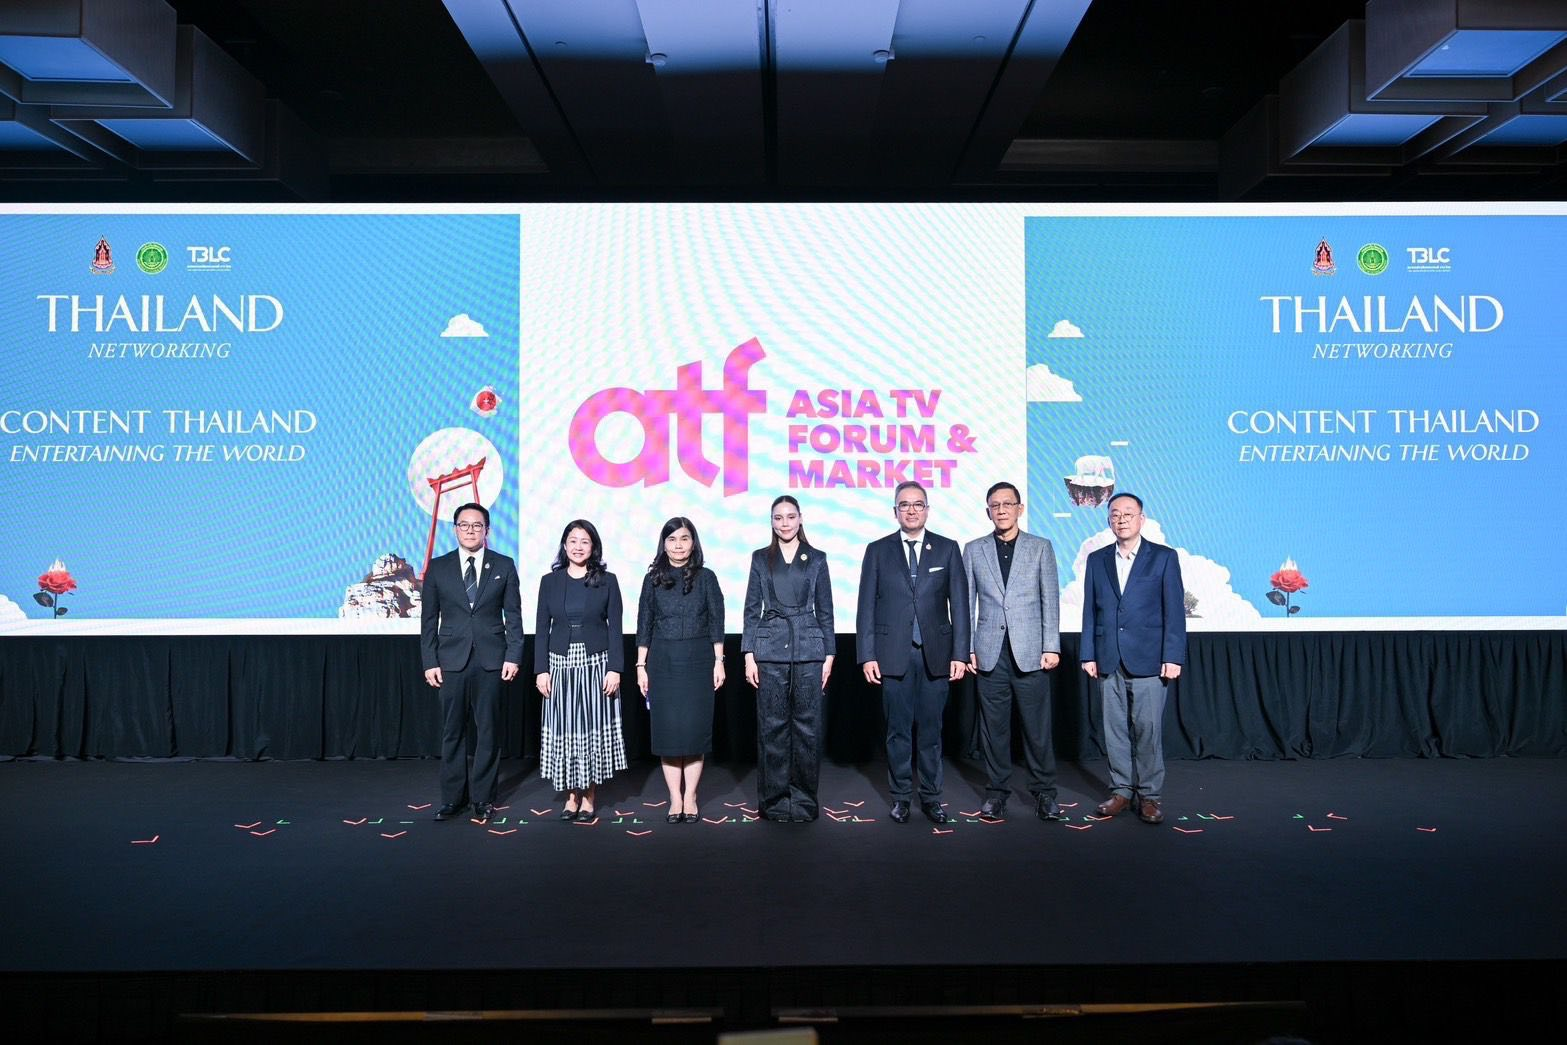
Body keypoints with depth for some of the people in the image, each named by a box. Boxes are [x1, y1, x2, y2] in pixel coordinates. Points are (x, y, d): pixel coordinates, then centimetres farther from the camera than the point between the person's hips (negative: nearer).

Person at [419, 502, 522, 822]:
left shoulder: (504, 566, 4)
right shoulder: (438, 567, 5)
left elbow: (513, 615, 3)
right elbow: (428, 619, 6)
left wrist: (513, 656, -5)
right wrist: (429, 661, 0)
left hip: (491, 661, 0)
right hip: (451, 661, 1)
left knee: (488, 731, 5)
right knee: (452, 732, 6)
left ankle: (483, 797, 16)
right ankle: (452, 798, 17)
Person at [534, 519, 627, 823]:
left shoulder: (607, 581, 1)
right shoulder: (550, 581, 5)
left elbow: (615, 627, 0)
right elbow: (542, 629, 5)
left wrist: (615, 669, -8)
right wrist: (541, 670, -2)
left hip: (596, 664, -1)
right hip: (560, 664, 1)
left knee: (594, 729, 3)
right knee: (564, 730, 3)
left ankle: (589, 797, 14)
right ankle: (571, 796, 14)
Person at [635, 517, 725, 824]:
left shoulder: (705, 578, 3)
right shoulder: (653, 579, 5)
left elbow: (717, 622, 2)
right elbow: (644, 625, 5)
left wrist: (719, 661, -4)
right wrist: (641, 666, 1)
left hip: (698, 661, -1)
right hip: (662, 661, 1)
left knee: (695, 727, 1)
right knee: (667, 728, 2)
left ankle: (690, 797, 11)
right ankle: (675, 798, 11)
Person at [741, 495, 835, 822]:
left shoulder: (816, 559, 7)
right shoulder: (761, 558, 8)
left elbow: (825, 610, 8)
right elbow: (752, 609, 6)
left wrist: (829, 654, 3)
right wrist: (749, 654, -1)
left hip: (808, 649, 0)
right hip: (770, 650, 0)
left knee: (807, 725, 2)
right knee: (772, 725, 3)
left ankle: (804, 799, 14)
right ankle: (774, 800, 14)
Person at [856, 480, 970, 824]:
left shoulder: (947, 549, 6)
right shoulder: (877, 550, 4)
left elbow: (959, 604, 3)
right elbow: (867, 606, 2)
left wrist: (959, 653, -2)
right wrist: (867, 655, -4)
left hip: (935, 653, 1)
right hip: (893, 653, 0)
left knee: (931, 729, 7)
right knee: (898, 729, 6)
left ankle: (930, 796, 19)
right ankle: (901, 796, 18)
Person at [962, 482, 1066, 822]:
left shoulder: (1041, 547, 7)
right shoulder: (973, 550, 9)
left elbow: (1050, 600, 3)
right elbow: (966, 603, 7)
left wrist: (1051, 646, -3)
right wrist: (966, 648, 1)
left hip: (1030, 652, -1)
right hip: (990, 653, 1)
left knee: (1037, 726, 2)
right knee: (994, 726, 6)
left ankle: (1044, 791, 15)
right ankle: (996, 790, 17)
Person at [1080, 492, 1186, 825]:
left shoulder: (1164, 557, 1)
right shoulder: (1097, 559, 10)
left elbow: (1174, 610, -3)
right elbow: (1090, 611, 9)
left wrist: (1173, 657, -9)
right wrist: (1088, 655, 4)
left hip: (1148, 659, -3)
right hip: (1109, 661, 3)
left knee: (1148, 730, 0)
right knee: (1115, 730, 8)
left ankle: (1150, 795, 12)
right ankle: (1121, 790, 19)